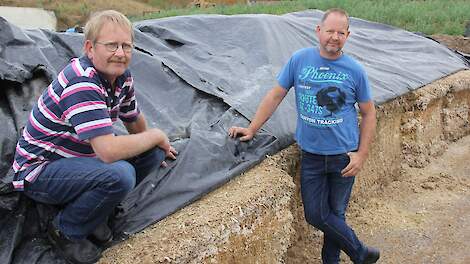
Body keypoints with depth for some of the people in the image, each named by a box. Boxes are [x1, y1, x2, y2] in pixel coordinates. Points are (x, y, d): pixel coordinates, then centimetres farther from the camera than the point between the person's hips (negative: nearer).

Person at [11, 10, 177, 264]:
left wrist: (155, 148, 30)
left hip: (78, 157, 8)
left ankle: (92, 211, 7)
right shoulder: (80, 83, -30)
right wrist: (156, 136, -22)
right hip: (38, 171, -8)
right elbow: (109, 151, -38)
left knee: (153, 153, -4)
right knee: (119, 174, -33)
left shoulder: (122, 78, -3)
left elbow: (133, 120, 17)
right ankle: (65, 230, -6)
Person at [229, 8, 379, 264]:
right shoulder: (299, 60, -4)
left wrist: (361, 155, -5)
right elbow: (276, 95, 2)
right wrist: (251, 129, 1)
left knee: (335, 213, 10)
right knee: (315, 215, 2)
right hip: (311, 155, 1)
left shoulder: (355, 70, -5)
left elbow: (368, 113, 2)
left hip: (344, 156, -1)